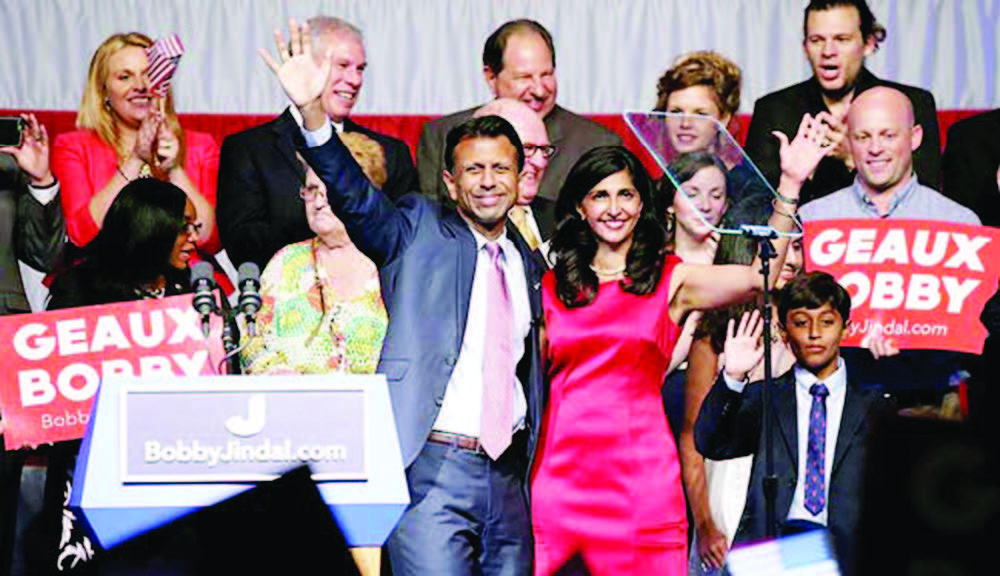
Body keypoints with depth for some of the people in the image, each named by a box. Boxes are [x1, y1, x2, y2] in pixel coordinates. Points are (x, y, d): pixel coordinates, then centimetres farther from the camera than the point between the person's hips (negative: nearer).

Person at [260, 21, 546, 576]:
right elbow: (354, 193, -15)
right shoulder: (418, 231, 2)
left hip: (509, 474, 5)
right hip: (432, 470, -5)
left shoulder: (529, 260, 16)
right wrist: (311, 112, -30)